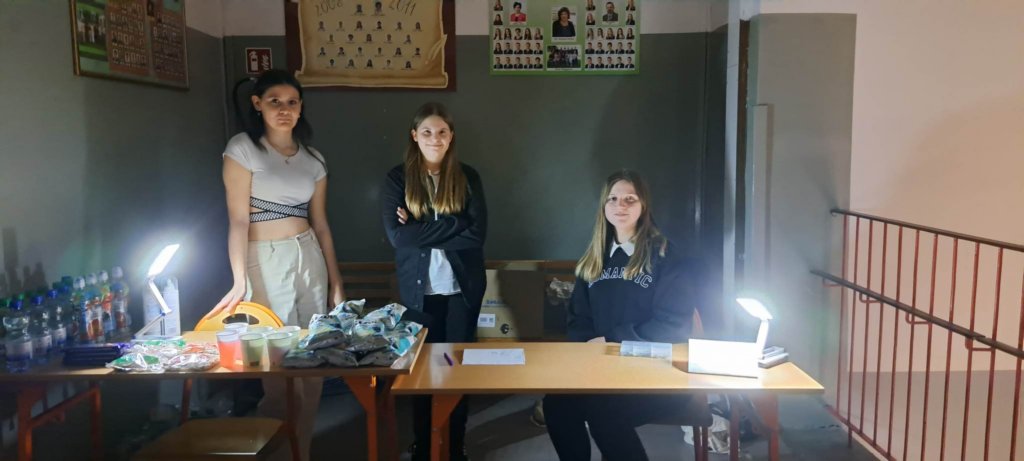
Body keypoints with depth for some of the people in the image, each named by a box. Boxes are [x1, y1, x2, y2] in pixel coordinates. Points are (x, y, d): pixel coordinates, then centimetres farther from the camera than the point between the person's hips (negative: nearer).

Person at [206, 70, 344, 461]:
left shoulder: (313, 159, 10)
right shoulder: (242, 148, -5)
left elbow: (321, 224, 12)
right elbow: (238, 219, -12)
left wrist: (336, 282, 10)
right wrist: (240, 281, -20)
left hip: (310, 259, 5)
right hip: (265, 261, -5)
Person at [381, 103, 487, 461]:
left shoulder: (467, 177, 2)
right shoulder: (397, 179, -1)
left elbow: (477, 234, -9)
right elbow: (397, 236, -14)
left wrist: (422, 232, -14)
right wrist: (452, 224, -16)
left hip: (462, 287, 1)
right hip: (419, 289, -1)